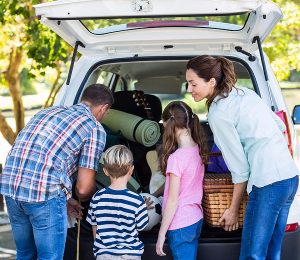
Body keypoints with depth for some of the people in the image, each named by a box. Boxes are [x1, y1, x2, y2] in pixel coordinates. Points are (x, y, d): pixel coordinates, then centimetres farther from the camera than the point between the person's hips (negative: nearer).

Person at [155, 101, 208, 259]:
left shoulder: (176, 158, -21)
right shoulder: (198, 150, 2)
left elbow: (173, 201, -18)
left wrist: (161, 235, -11)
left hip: (180, 225, -8)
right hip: (196, 220, 8)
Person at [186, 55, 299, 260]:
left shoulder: (218, 114, -10)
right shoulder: (245, 92, 14)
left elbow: (240, 167, -8)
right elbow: (280, 126, 21)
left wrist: (233, 209, 0)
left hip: (268, 182, -9)